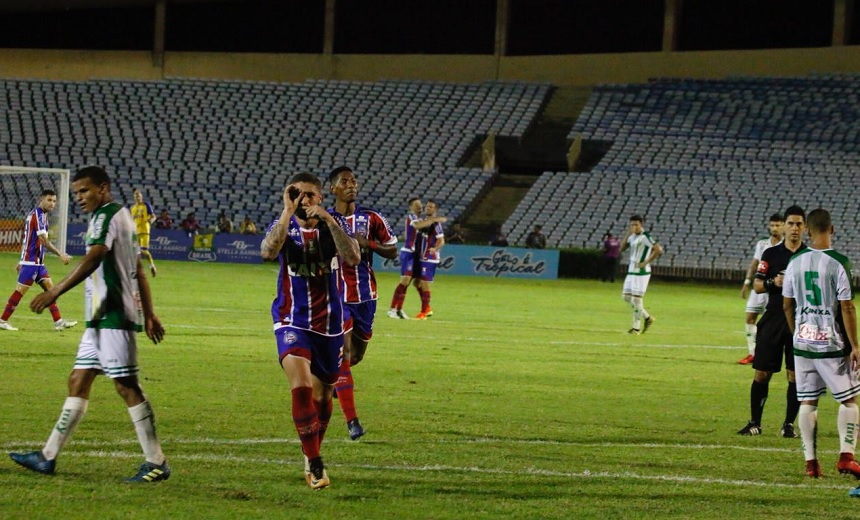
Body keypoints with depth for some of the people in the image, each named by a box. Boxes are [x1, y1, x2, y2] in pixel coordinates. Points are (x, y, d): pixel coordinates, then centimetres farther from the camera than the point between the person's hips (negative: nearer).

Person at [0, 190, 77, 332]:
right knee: (21, 290, -6)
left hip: (37, 261, 10)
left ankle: (58, 321, 3)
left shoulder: (34, 214, 15)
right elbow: (43, 240, -23)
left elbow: (26, 239, 19)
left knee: (49, 287, 5)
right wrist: (61, 255, -26)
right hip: (31, 260, -10)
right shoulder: (39, 215, -15)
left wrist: (21, 261, 22)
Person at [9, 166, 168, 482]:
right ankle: (48, 456, 12)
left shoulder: (106, 216, -11)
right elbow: (138, 270, 23)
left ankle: (156, 463, -6)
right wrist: (148, 315, 25)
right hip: (103, 317, 10)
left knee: (126, 386, -8)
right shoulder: (122, 216, 20)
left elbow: (93, 259, -26)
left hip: (113, 316, -10)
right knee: (78, 382, 10)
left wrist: (56, 291, -32)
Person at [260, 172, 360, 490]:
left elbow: (353, 258, -19)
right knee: (301, 384, -23)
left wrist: (327, 220, -25)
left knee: (322, 394, 13)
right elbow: (268, 252, -25)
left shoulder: (334, 224, -1)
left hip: (329, 323, 3)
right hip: (293, 321, -3)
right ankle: (315, 465, -22)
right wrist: (288, 212, -27)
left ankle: (312, 456, 35)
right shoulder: (283, 226, -3)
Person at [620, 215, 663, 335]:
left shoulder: (645, 237, -15)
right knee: (626, 297, 11)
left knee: (636, 299, -5)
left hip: (641, 272, -9)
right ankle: (647, 318, 23)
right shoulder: (633, 236, 11)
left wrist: (646, 262, -19)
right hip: (631, 272, 9)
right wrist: (627, 235, 0)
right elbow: (622, 248, 14)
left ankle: (636, 328, 4)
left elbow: (659, 250, -22)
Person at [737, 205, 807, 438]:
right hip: (773, 320, 1)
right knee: (762, 373, 1)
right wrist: (773, 282, -16)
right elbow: (757, 285, 4)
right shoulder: (771, 254, 6)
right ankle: (754, 423, 10)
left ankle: (789, 424, 9)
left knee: (795, 375, 0)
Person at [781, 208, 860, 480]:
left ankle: (810, 461, 7)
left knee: (808, 402, 9)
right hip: (832, 343, -4)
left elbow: (787, 305, 9)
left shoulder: (795, 262, 1)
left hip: (803, 342, 4)